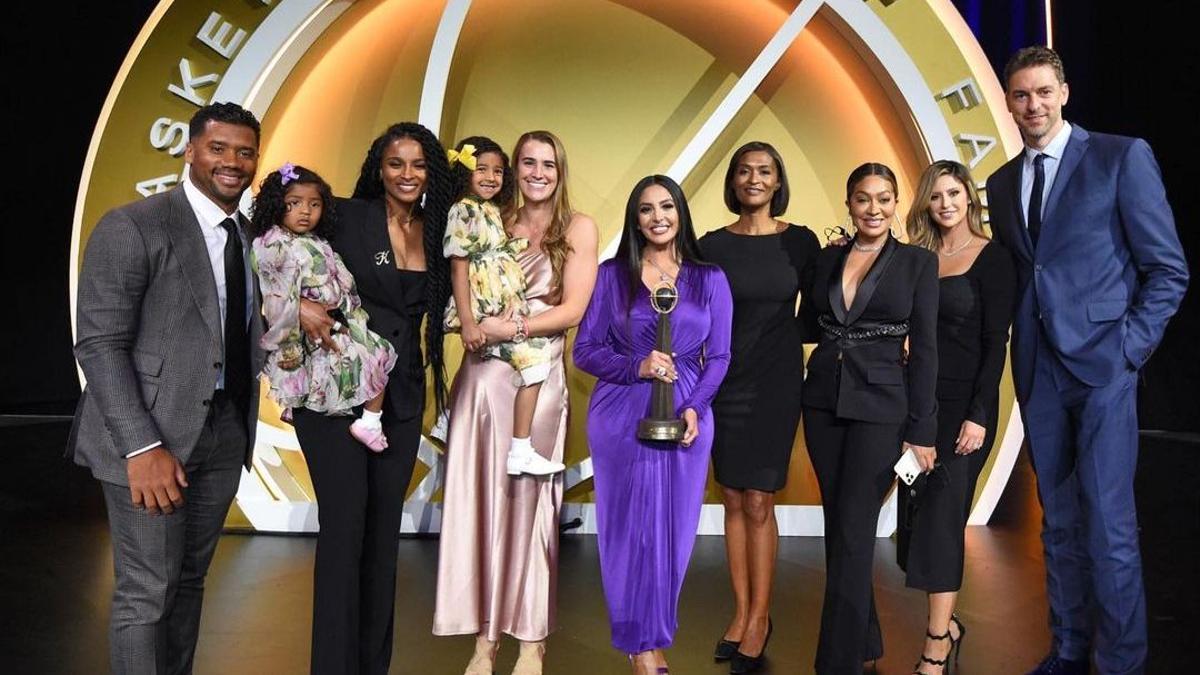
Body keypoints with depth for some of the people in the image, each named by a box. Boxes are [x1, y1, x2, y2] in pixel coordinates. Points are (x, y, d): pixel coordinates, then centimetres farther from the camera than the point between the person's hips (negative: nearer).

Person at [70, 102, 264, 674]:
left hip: (225, 433, 6)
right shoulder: (132, 227, -10)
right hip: (153, 435, -6)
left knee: (190, 580, 16)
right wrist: (142, 447, -20)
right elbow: (98, 345, -14)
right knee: (146, 591, 1)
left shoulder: (250, 236, 10)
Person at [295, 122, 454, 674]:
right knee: (344, 524, -5)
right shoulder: (347, 217, -6)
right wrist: (300, 304, -18)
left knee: (385, 526, 10)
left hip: (402, 394, 5)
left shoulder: (436, 231, 8)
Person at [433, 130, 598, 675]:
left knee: (528, 500, 2)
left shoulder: (578, 228, 4)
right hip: (481, 374, 3)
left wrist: (511, 328, -13)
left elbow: (572, 309, -4)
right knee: (479, 498, 2)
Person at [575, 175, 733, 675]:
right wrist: (636, 367, -15)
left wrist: (694, 407, -10)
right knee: (630, 526, 2)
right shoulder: (611, 276, 2)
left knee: (674, 528, 7)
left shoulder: (710, 280, 6)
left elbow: (719, 356, 6)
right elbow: (585, 350, 1)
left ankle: (656, 632, 26)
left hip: (687, 416, 2)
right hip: (622, 416, -1)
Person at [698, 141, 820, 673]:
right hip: (726, 381, 2)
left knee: (758, 502, -2)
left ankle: (759, 617, 11)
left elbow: (812, 318, 7)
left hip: (777, 382, -2)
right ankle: (741, 611, 19)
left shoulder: (801, 241, 2)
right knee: (733, 499, 7)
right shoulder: (712, 245, 3)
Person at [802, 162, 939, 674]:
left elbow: (924, 348, -6)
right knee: (837, 523, 11)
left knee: (853, 530, -6)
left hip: (881, 404, -4)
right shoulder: (827, 259, 9)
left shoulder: (918, 262, -2)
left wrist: (921, 430, -9)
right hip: (824, 400, 5)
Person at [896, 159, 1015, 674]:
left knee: (940, 519, -4)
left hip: (963, 404, -5)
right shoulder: (919, 258, 9)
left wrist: (978, 416, -15)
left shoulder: (993, 259, -5)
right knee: (918, 515, 8)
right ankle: (947, 625, 25)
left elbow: (996, 344, -10)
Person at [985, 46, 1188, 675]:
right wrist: (1022, 352, 4)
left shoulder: (1122, 156, -1)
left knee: (1108, 528, -6)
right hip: (1038, 373, 5)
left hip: (1102, 364, -5)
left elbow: (1168, 268, -2)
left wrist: (1130, 347, -9)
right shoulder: (1002, 183, 14)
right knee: (1059, 522, 12)